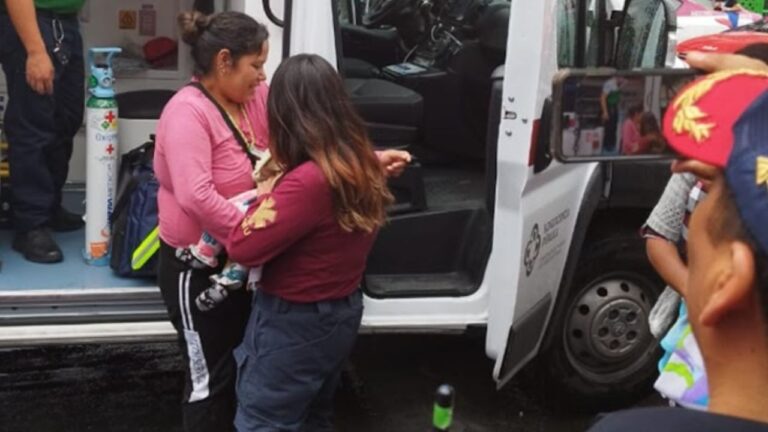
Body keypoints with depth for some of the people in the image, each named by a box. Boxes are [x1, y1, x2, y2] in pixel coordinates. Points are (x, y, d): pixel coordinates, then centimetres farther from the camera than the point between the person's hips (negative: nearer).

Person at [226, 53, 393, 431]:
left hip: (294, 322, -8)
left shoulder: (308, 181, -30)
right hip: (342, 312, 9)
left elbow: (242, 248, -25)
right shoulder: (364, 166, -3)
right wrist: (281, 188, 1)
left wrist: (266, 195, -11)